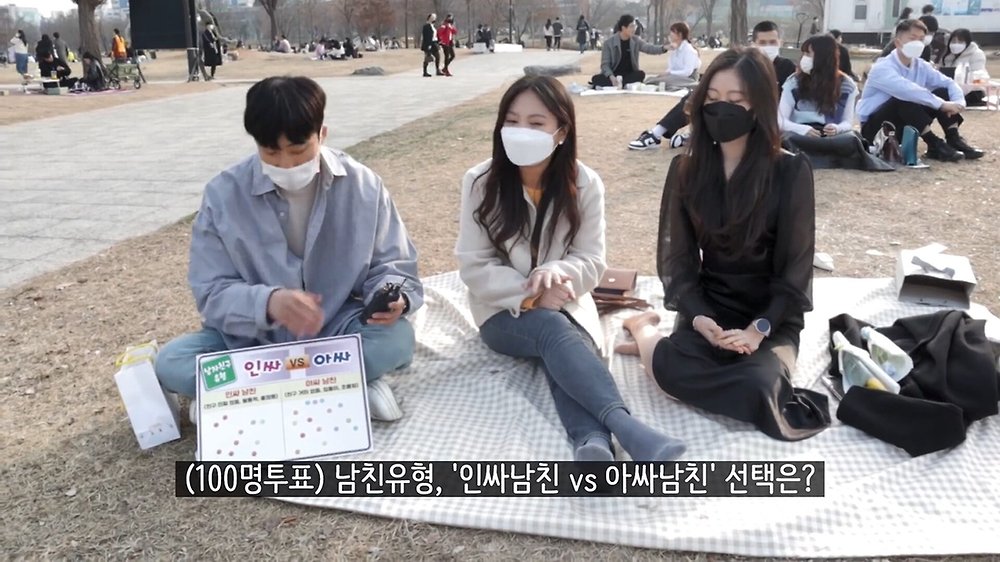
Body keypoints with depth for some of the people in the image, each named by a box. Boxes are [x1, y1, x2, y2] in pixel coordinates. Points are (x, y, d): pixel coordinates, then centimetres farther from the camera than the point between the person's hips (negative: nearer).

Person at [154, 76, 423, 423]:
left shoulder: (363, 186, -10)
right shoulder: (224, 195, -12)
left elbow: (391, 266, -2)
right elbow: (212, 292, -12)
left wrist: (392, 297, -27)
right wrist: (268, 302, -34)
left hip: (336, 330, 0)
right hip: (254, 337, 1)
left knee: (397, 338, -30)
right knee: (171, 364, -24)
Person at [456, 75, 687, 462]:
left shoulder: (585, 184, -5)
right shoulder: (480, 183, -9)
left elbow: (592, 263, -4)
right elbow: (474, 267, -9)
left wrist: (556, 273, -28)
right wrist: (531, 294, -23)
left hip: (565, 307, 2)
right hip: (504, 313, -2)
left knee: (561, 351, -34)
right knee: (554, 331, -35)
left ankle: (592, 442, -60)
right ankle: (627, 427, -55)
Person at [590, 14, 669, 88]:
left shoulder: (636, 40, 4)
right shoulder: (609, 42, -6)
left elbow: (648, 48, -10)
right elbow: (605, 64, -10)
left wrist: (663, 48, -30)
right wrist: (611, 77, -29)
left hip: (630, 75, 2)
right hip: (614, 75, -2)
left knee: (641, 74, -30)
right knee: (596, 79, -31)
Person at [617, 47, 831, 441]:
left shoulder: (791, 171, -8)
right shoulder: (686, 169, 0)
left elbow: (796, 267, -7)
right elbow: (678, 257, 1)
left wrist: (758, 329, -18)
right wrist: (697, 318, -16)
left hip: (772, 315, 0)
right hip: (708, 307, 1)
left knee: (756, 383, -32)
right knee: (671, 370, -31)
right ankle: (646, 332, 4)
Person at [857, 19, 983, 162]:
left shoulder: (921, 66, 4)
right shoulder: (882, 68, -20)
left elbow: (948, 83, 3)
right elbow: (907, 90, -36)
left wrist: (959, 103, -18)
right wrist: (941, 104, -36)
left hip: (903, 127, 7)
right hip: (875, 128, -7)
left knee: (942, 92, -5)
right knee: (906, 98, -33)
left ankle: (954, 139, -13)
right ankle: (934, 145, -29)